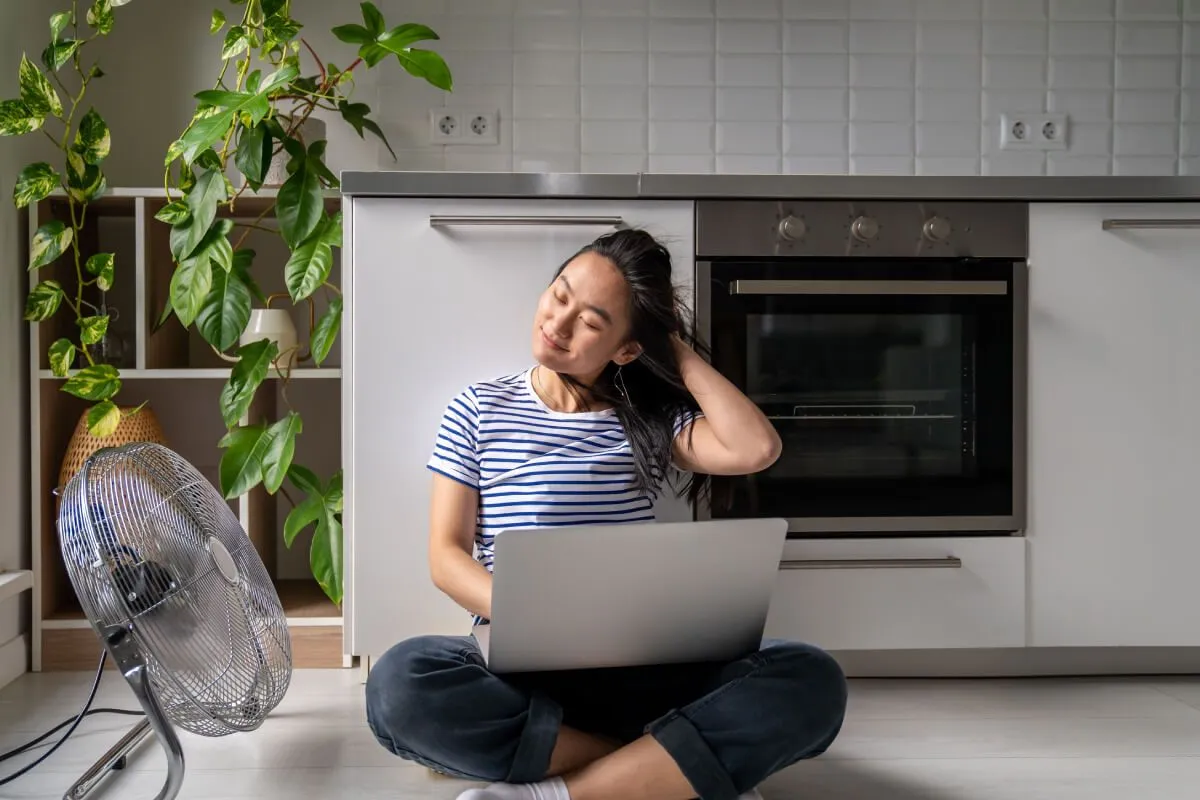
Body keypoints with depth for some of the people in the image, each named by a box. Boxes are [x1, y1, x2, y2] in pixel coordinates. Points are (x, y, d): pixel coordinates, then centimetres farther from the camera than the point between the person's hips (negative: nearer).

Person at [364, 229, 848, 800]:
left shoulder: (651, 417, 9)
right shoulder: (479, 410, 7)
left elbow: (756, 450, -9)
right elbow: (447, 555, 1)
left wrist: (680, 352, 1)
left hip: (639, 666, 1)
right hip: (518, 663, -1)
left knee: (811, 681, -25)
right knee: (401, 683, -35)